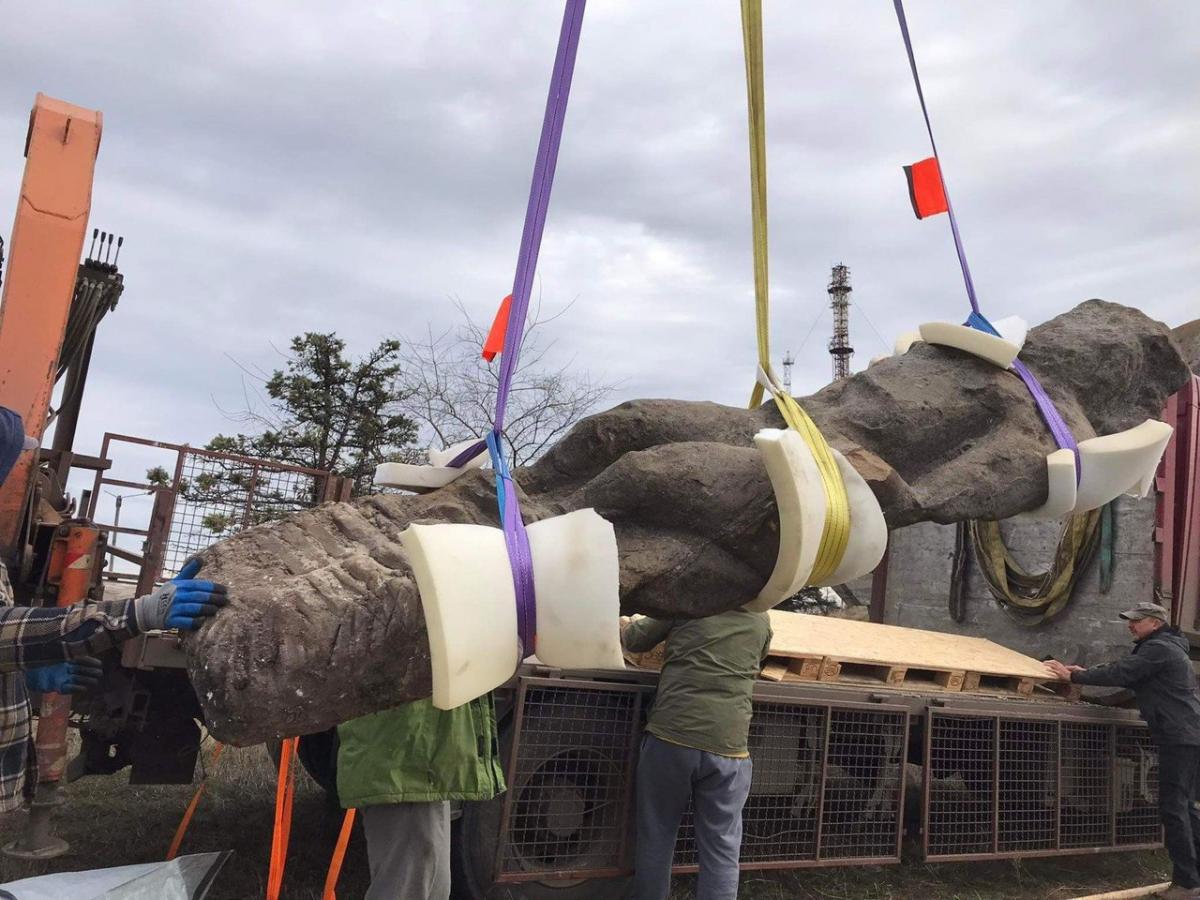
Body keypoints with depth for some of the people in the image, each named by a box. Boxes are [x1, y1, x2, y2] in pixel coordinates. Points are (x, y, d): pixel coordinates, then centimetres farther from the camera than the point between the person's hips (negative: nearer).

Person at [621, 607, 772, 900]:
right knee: (721, 851, 8)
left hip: (671, 737, -1)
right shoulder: (761, 619, 10)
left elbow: (636, 641, 10)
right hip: (728, 747, 2)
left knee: (656, 838, 13)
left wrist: (627, 626, 32)